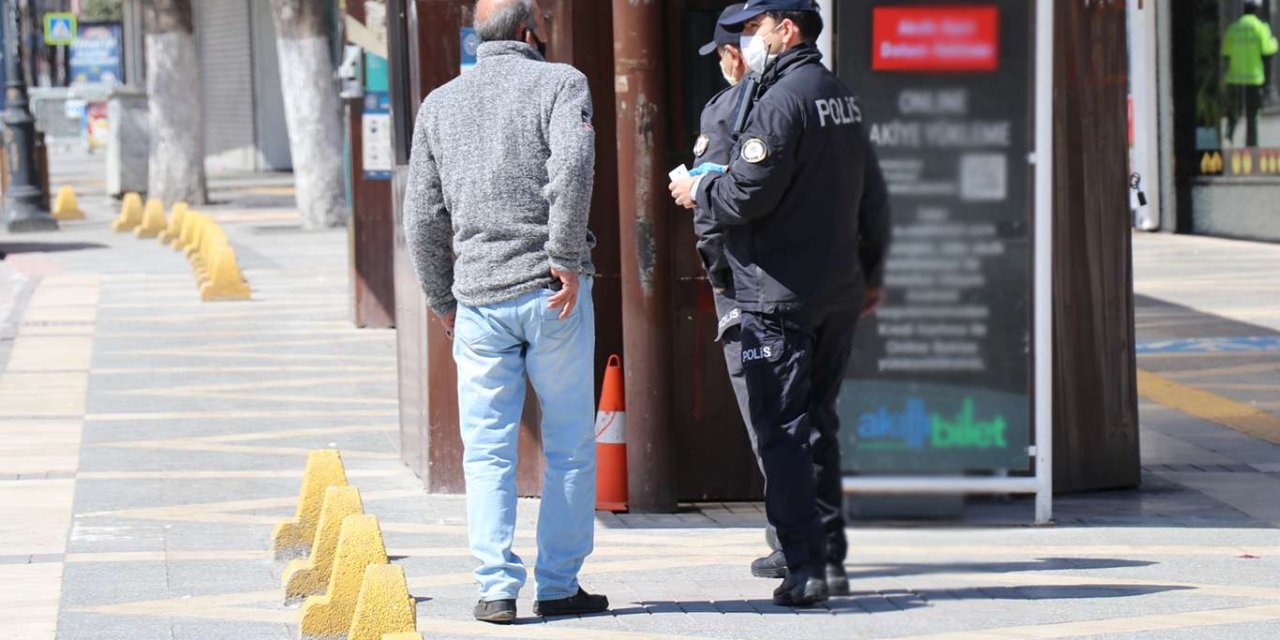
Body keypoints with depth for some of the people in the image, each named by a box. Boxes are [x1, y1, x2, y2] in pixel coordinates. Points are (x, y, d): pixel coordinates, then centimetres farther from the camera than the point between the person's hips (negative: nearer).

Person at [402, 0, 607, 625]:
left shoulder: (438, 104, 12)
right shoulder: (560, 82, 0)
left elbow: (423, 217, 13)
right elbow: (571, 168, -18)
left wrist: (442, 302, 21)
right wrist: (566, 259, -14)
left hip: (478, 298, 3)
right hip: (551, 293, -3)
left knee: (488, 452, 6)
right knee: (570, 446, 6)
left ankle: (497, 588, 0)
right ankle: (559, 585, 6)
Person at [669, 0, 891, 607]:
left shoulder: (782, 101, -16)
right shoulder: (843, 98, 13)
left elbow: (747, 195, -20)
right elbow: (873, 198, 19)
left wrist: (697, 191, 0)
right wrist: (870, 272, 28)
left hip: (779, 294, -9)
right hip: (839, 294, 9)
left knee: (781, 431, -6)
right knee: (818, 424, 17)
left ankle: (804, 566, -10)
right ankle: (829, 552, 20)